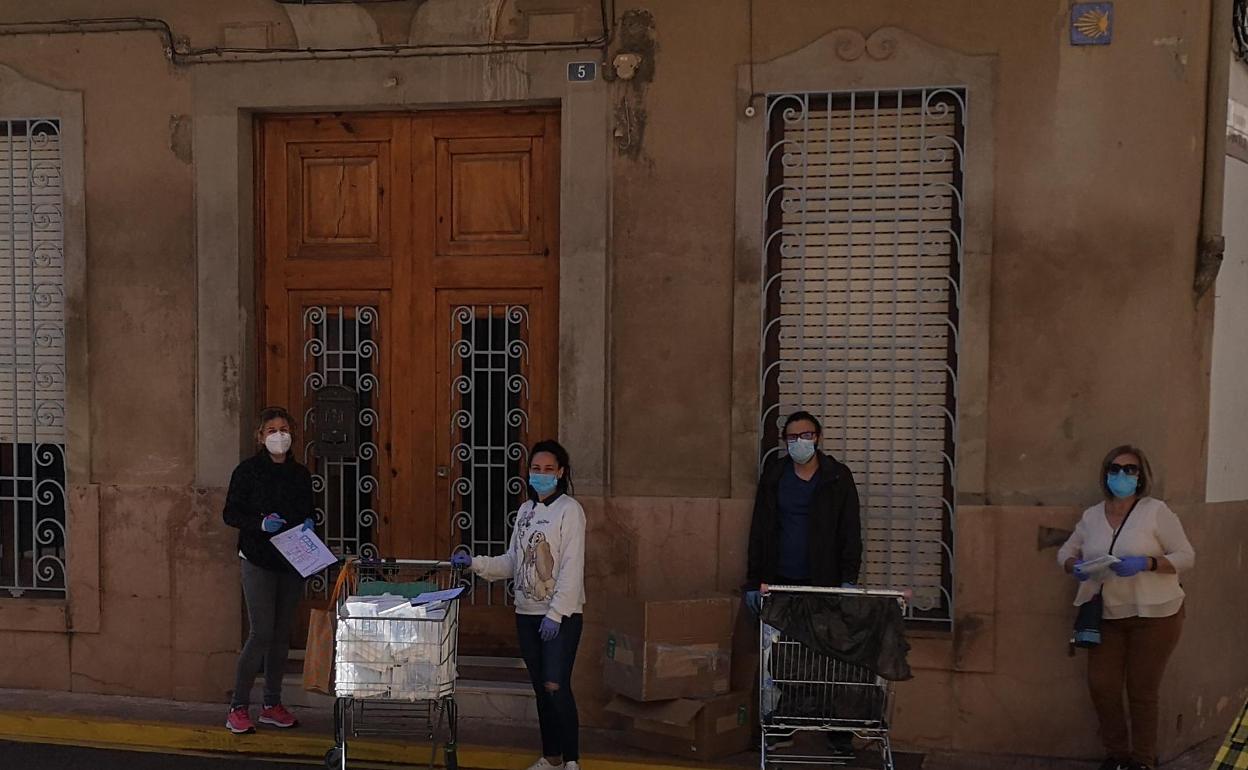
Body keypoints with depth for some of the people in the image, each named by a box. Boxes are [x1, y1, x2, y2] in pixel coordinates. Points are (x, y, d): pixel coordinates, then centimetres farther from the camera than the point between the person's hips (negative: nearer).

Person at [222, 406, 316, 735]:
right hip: (258, 561, -5)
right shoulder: (248, 470, -4)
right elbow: (230, 514, -5)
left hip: (292, 561, 5)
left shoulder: (300, 474, 10)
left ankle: (273, 705, 19)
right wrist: (260, 524, -21)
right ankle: (238, 708, -3)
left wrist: (307, 524, -4)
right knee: (261, 633, -12)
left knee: (282, 634, 9)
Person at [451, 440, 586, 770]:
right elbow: (512, 562, 13)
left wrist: (555, 614, -19)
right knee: (541, 688, 12)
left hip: (561, 615, -6)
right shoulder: (525, 510, 11)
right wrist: (474, 563, 1)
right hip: (527, 613, 6)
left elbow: (572, 568, -15)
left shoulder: (569, 509, -9)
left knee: (556, 686, -11)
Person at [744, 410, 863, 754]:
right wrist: (754, 581, 5)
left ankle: (839, 730, 7)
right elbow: (759, 531, 9)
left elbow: (850, 532, 0)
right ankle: (780, 729, 14)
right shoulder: (773, 476, 7)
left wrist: (849, 579, -9)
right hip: (781, 583, 2)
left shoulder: (838, 476, 2)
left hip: (823, 583, -2)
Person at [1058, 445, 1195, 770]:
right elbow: (1066, 552, 13)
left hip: (1153, 615, -4)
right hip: (1108, 617, 4)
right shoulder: (1091, 515, 4)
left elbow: (1186, 556, -9)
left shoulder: (1156, 511, -10)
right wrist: (1075, 566, -11)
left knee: (1142, 692, 4)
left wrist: (1145, 563, -25)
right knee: (1101, 686, 3)